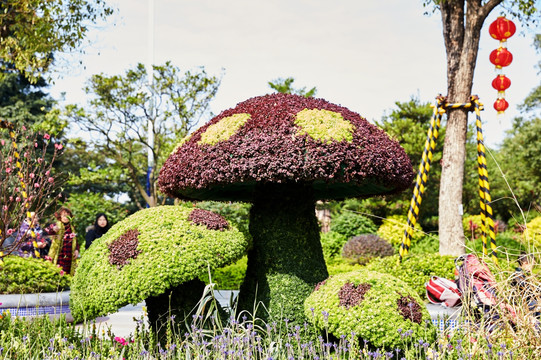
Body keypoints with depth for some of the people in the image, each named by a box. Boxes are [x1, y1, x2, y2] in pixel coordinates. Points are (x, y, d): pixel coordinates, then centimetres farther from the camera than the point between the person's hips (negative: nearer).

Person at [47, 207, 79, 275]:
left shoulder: (72, 228, 16)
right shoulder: (56, 225, -1)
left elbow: (76, 241, 24)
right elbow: (49, 231, -24)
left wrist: (76, 250, 6)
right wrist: (53, 229, -47)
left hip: (69, 256, 5)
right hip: (58, 255, -5)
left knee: (67, 273, 3)